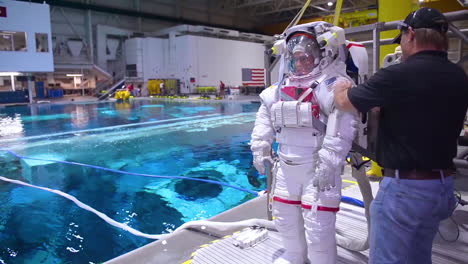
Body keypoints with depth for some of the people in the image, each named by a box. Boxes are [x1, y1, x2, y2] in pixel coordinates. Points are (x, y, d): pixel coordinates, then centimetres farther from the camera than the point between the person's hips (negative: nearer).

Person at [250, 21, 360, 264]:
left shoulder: (331, 84, -14)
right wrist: (260, 149, 12)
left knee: (318, 228, -1)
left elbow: (343, 125, -25)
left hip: (317, 168, -7)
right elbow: (265, 117, 15)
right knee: (285, 218, 22)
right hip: (286, 167, 8)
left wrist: (329, 163, -29)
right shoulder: (282, 87, 8)